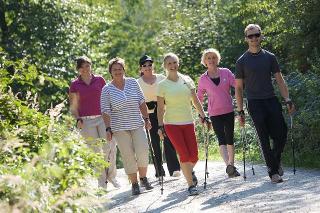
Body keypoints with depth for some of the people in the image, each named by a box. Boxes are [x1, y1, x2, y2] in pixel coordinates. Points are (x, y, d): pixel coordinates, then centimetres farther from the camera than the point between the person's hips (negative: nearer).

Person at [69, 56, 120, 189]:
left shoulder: (100, 80, 8)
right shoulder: (75, 85, 6)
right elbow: (73, 107, 8)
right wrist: (78, 119, -7)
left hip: (103, 118, 1)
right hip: (86, 121, 0)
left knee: (110, 148, -8)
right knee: (95, 152, 0)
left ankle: (111, 176, 11)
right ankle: (102, 181, 7)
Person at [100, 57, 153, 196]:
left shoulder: (133, 83, 6)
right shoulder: (107, 90, -1)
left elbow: (141, 102, 11)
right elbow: (105, 111, -2)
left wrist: (146, 119, 6)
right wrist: (108, 129, -9)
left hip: (137, 125, 2)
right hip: (119, 128, -2)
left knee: (142, 151, -10)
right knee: (128, 156, -3)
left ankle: (143, 179, 10)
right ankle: (134, 184, 7)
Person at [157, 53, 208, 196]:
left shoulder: (187, 80, 5)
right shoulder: (162, 85, -2)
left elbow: (195, 100, 10)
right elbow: (160, 108, 0)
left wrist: (203, 116, 6)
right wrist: (160, 126, -5)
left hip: (188, 122, 3)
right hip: (171, 124, -3)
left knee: (193, 156, -1)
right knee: (184, 155, -12)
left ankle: (190, 171, 34)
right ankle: (191, 184, 3)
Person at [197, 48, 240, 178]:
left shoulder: (226, 73, 1)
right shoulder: (203, 79, 2)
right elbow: (199, 98, 10)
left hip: (228, 111, 2)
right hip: (214, 113, -1)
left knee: (230, 138, 9)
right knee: (221, 139, -17)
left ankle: (231, 165, 21)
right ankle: (228, 165, -29)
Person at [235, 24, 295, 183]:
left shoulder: (269, 57, 10)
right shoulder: (242, 61, 4)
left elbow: (279, 80, 11)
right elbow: (238, 87, 6)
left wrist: (287, 100, 1)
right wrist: (240, 111, 1)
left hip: (272, 100, 2)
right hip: (255, 103, -2)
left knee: (281, 134, -3)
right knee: (264, 139, -3)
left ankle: (276, 162, 23)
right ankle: (273, 172, 4)